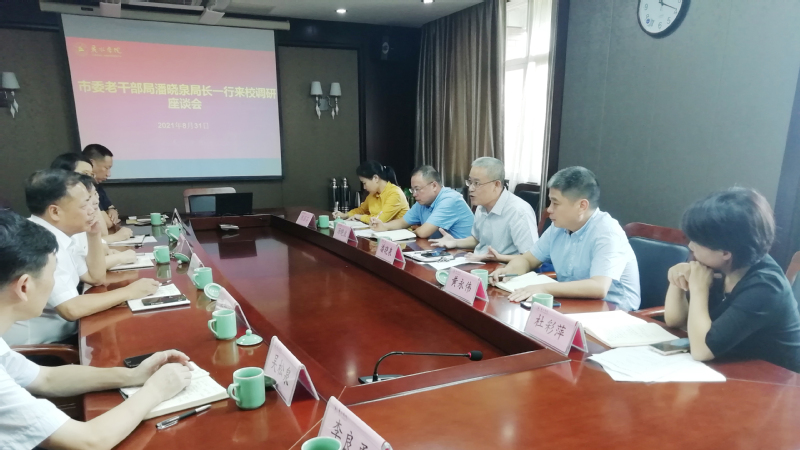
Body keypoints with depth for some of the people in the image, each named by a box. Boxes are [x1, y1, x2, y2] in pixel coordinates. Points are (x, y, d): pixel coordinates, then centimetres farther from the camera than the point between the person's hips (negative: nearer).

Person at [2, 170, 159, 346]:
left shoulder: (54, 236, 4)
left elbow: (95, 278, 14)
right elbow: (71, 309, -29)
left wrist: (94, 235, 1)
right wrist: (129, 292, -19)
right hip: (35, 349, -8)